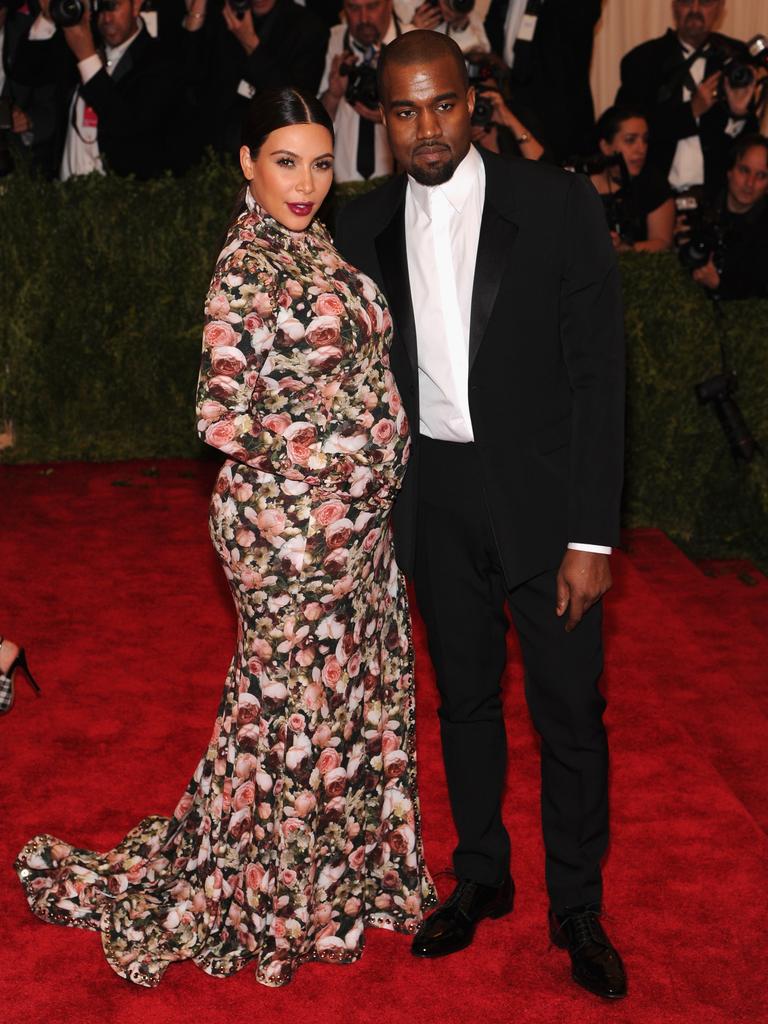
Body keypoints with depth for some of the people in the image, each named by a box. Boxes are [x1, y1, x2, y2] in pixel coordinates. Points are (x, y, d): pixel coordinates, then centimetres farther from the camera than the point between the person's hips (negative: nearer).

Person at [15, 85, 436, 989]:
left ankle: (334, 862, 39)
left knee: (348, 686, 19)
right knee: (297, 697, 6)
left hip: (348, 515, 9)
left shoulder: (308, 244, 10)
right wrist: (338, 447, -15)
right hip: (290, 518, -9)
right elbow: (227, 418, -20)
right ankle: (286, 903, 27)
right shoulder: (249, 262, -17)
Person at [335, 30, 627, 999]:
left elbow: (597, 373, -10)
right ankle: (480, 876, 37)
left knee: (570, 712, 6)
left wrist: (590, 536, -13)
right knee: (463, 699, 16)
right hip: (434, 501, 3)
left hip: (541, 495, -3)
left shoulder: (560, 206, -8)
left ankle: (577, 907, 26)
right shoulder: (362, 227, 2)